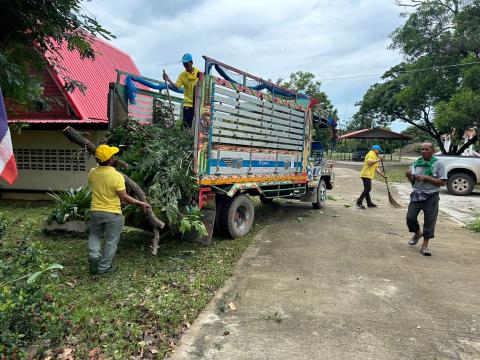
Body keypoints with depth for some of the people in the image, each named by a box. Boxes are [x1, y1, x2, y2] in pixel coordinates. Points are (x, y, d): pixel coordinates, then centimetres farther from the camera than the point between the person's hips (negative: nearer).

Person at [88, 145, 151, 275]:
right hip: (113, 214, -4)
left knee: (95, 235, 26)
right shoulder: (117, 176, -22)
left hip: (95, 211, 4)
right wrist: (140, 203, -8)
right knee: (111, 240, 11)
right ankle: (104, 267, 18)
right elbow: (123, 197, -18)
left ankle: (94, 256, 6)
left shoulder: (92, 173, -6)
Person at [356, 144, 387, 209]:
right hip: (366, 174, -11)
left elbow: (376, 168, 26)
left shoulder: (374, 156, 25)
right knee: (367, 189, -13)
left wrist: (383, 175, 22)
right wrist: (377, 160, -21)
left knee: (367, 189, 13)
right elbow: (369, 162, -28)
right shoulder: (371, 154, -7)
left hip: (368, 175, 11)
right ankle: (359, 202, -13)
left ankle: (369, 203, 19)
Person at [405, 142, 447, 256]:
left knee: (429, 221, 1)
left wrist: (426, 178, -18)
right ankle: (417, 233, 31)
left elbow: (442, 182, -10)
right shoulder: (417, 163, 8)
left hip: (431, 196, -3)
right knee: (410, 217, 0)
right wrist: (409, 176, -8)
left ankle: (425, 245, 13)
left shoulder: (438, 164, -4)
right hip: (417, 194, 4)